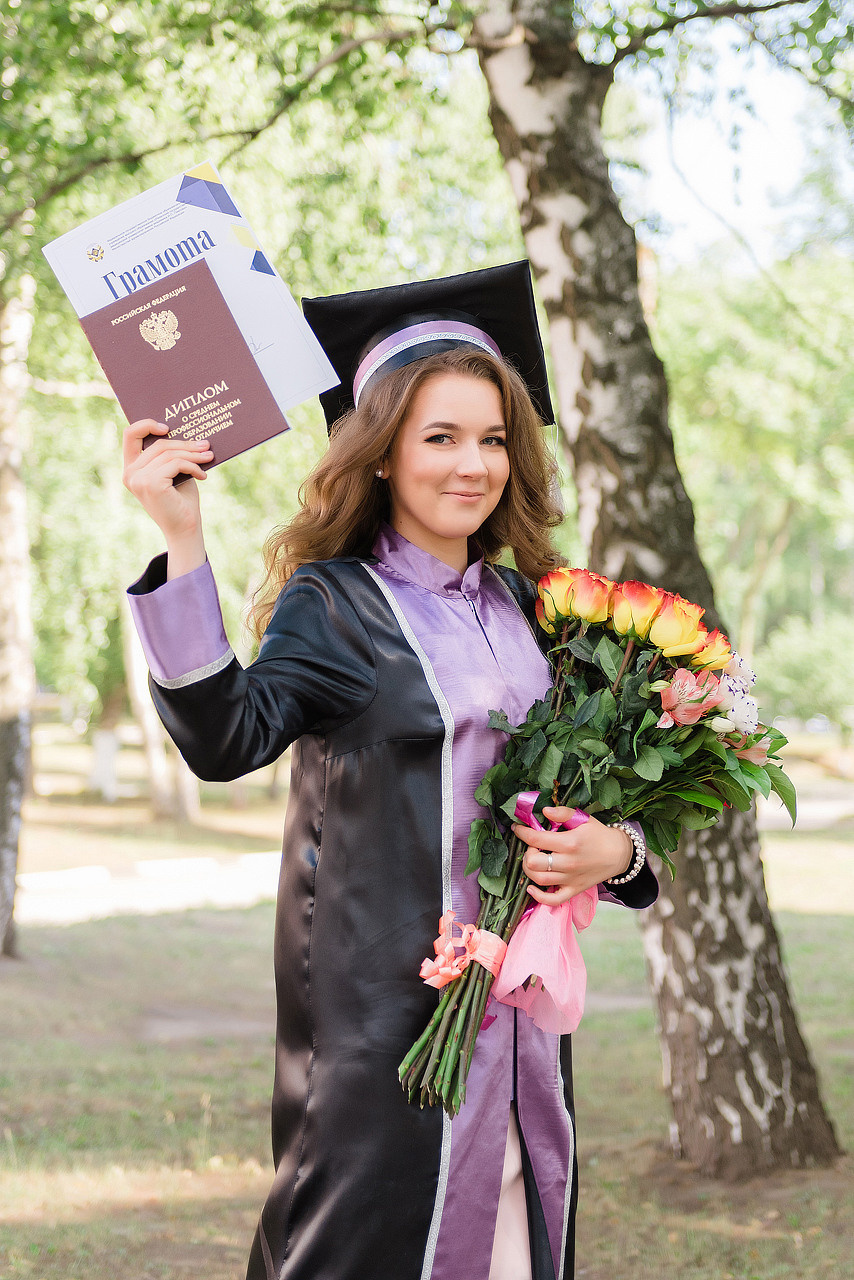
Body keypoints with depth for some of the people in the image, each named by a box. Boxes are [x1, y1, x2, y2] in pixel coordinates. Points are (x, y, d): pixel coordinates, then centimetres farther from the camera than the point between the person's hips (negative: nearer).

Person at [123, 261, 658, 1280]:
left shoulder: (520, 606, 12)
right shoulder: (335, 605, -5)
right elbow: (226, 736, -24)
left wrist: (614, 849, -3)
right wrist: (183, 544, -33)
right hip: (387, 998, -5)